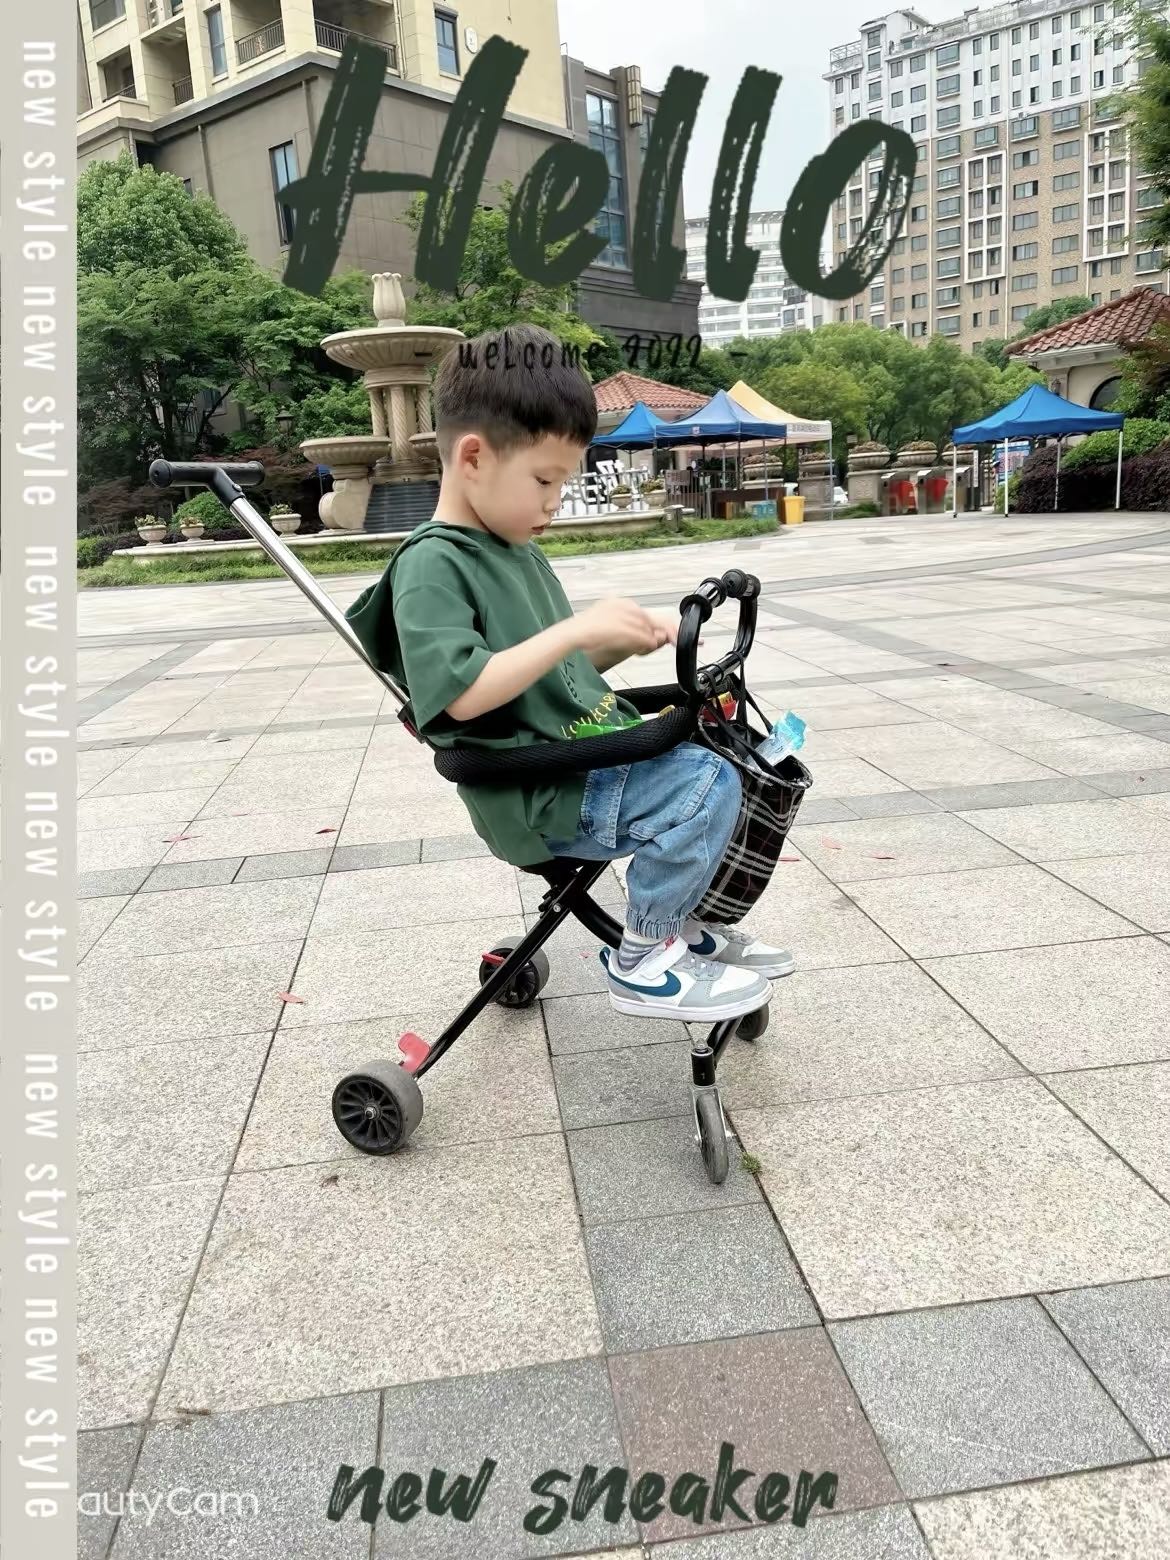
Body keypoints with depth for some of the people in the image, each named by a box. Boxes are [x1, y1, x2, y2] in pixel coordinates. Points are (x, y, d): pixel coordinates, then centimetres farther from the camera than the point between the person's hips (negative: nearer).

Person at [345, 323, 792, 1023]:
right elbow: (464, 693, -26)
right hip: (536, 800, -10)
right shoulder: (431, 564, -13)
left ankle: (684, 923, 22)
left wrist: (625, 643, 5)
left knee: (717, 745, 12)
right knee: (704, 781, -24)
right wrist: (578, 628, -25)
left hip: (589, 763, 10)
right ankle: (644, 961, -5)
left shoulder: (520, 553, 16)